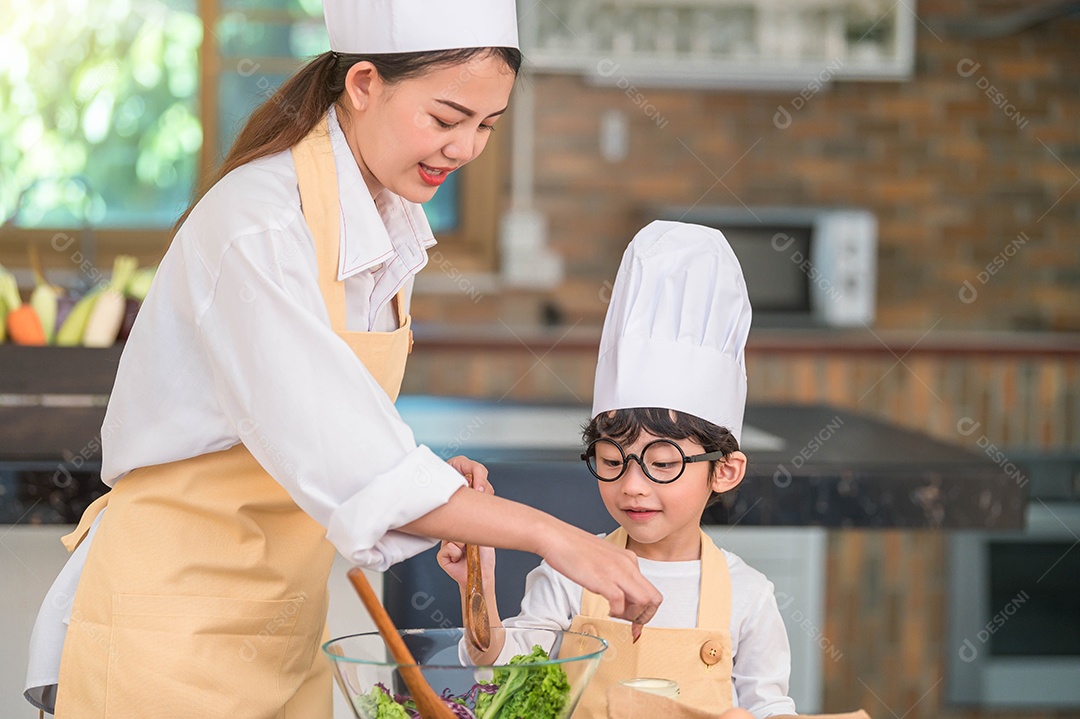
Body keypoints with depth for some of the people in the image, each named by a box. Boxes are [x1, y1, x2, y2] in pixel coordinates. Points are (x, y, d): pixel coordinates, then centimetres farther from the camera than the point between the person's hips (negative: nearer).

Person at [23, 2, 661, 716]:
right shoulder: (257, 228, -23)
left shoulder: (392, 220, 4)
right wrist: (548, 533, -30)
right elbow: (329, 453, -30)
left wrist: (435, 484, -7)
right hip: (174, 623, -8)